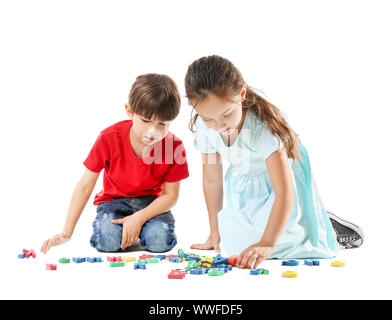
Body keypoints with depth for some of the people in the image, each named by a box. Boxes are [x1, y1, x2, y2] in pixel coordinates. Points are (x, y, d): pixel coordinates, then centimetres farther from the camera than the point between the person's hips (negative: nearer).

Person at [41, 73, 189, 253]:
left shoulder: (174, 147, -21)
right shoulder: (109, 138, -22)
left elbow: (170, 195, -12)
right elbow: (85, 186, -17)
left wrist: (139, 218, -28)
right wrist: (67, 232, -20)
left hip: (151, 202, 1)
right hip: (114, 200, 0)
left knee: (160, 241, -28)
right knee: (108, 240, -29)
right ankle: (101, 223, 6)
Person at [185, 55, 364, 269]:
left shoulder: (262, 126, -37)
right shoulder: (205, 126, -20)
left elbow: (284, 193, -38)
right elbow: (211, 179, -6)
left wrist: (266, 244, -45)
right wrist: (215, 232, -2)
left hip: (278, 177, -5)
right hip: (243, 186, 5)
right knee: (235, 242, -7)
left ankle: (328, 229, 8)